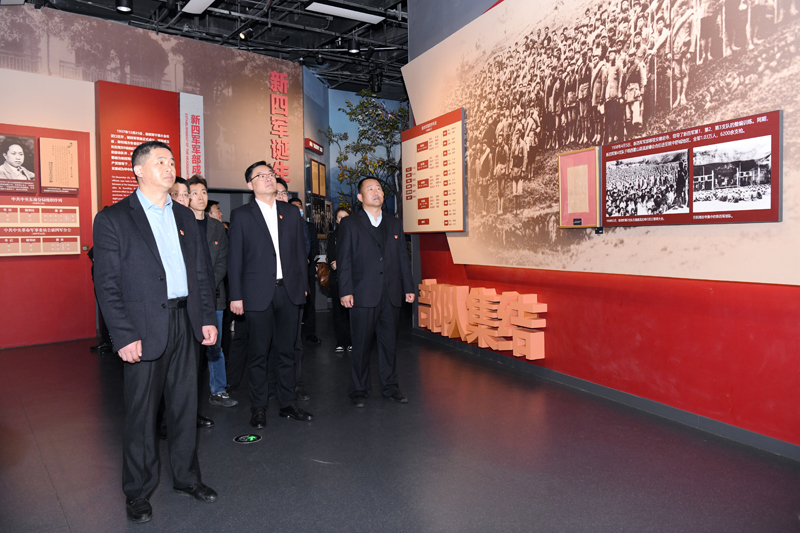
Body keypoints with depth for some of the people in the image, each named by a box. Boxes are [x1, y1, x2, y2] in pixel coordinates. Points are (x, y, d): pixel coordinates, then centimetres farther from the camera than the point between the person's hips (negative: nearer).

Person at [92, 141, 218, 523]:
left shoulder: (184, 216, 12)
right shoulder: (113, 218, -4)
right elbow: (107, 284, -9)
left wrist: (208, 317, 6)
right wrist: (124, 336, -15)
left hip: (184, 323, 5)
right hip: (144, 329, -5)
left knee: (185, 406, 14)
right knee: (141, 413, 7)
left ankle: (186, 478, 32)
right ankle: (138, 493, 26)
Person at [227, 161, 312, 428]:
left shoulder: (291, 213, 11)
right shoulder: (241, 215, 1)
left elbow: (300, 251, 13)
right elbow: (234, 258, -1)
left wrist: (303, 286, 7)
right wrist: (236, 296, -6)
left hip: (289, 291, 3)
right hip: (258, 294, -3)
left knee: (287, 351, 11)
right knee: (258, 353, 5)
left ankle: (287, 404, 23)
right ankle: (258, 408, 19)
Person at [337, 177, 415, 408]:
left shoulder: (395, 224, 15)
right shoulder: (349, 224, 3)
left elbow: (403, 258, 14)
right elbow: (344, 260, -2)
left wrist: (408, 287, 9)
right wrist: (345, 291, -10)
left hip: (391, 294, 4)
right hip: (363, 294, -3)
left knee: (389, 342, 11)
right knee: (361, 345, 4)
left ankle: (390, 386, 25)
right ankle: (360, 389, 18)